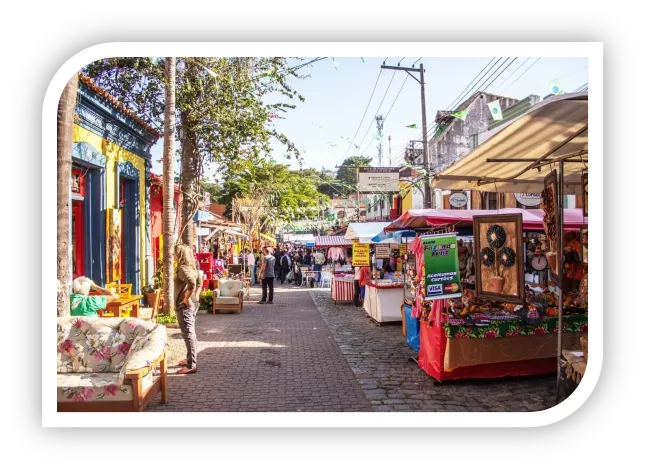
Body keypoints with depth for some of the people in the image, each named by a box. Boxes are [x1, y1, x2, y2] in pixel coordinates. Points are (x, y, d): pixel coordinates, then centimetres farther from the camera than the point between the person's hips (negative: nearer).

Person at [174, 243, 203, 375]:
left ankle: (191, 365, 0)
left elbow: (192, 283, -33)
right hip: (193, 303, 10)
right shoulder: (192, 266, 10)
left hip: (184, 305, -10)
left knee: (188, 334, -5)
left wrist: (186, 298, -22)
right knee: (190, 333, 19)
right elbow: (200, 281, 21)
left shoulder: (182, 268, -18)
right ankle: (190, 359, 31)